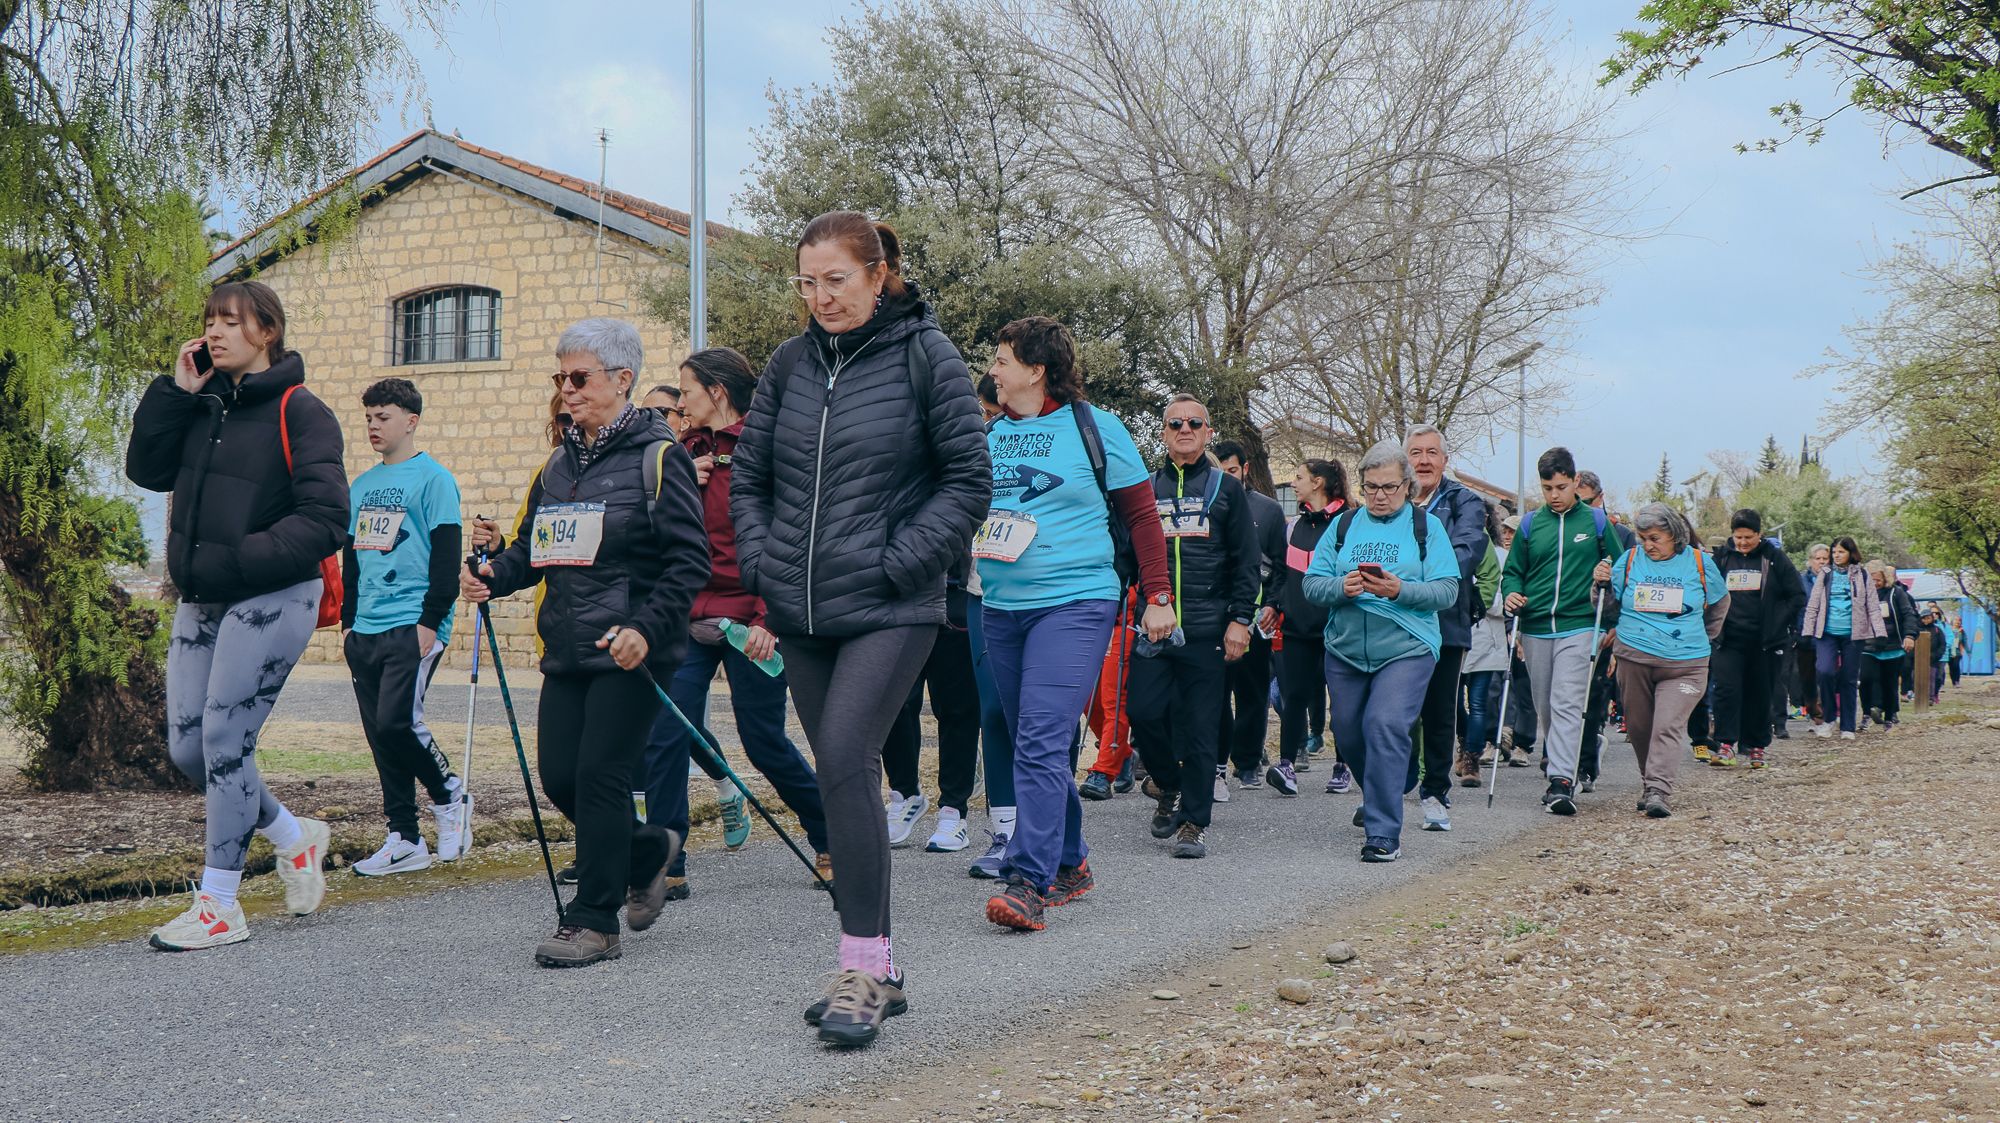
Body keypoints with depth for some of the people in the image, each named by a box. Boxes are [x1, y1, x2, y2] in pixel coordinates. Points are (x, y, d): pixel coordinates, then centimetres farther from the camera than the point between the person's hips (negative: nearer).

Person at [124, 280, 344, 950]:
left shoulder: (299, 412, -8)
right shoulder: (204, 406, 12)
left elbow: (325, 520, -14)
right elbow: (147, 468, 4)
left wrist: (242, 558, -21)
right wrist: (176, 391, -3)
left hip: (272, 599, -7)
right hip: (201, 602, 7)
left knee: (224, 740, -9)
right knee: (186, 748, 7)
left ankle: (218, 907, 0)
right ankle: (294, 838, 28)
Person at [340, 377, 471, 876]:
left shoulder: (433, 479, -3)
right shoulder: (360, 486, 18)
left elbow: (446, 558, -9)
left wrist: (430, 622, -15)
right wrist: (347, 621, 16)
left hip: (412, 628, -7)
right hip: (365, 631, 7)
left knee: (396, 722, -17)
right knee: (379, 733, 5)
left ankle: (450, 795, 8)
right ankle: (404, 840, 11)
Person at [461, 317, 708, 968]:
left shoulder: (657, 457, -5)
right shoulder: (557, 465, 17)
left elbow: (690, 561, -10)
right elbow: (532, 548, 20)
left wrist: (646, 628, -21)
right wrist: (492, 577, -2)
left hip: (630, 652, -7)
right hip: (567, 650, 7)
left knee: (600, 775, -8)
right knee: (559, 778, 5)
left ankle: (594, 921, 4)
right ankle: (648, 850, 31)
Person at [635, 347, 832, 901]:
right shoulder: (686, 451, 13)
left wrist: (768, 618, -19)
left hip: (747, 621, -6)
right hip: (689, 618, 6)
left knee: (765, 741, 4)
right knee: (664, 736, -4)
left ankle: (831, 842, 26)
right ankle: (666, 869, 4)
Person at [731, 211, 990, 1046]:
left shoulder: (926, 355, -4)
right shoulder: (791, 362, 9)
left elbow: (970, 479, -4)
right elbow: (748, 475, 17)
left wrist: (901, 560, -11)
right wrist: (760, 562, 4)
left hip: (890, 610, -5)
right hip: (801, 612, 5)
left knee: (845, 762, -19)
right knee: (843, 775, 9)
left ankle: (861, 968, -12)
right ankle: (876, 972, 19)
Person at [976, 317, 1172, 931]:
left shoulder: (1096, 428, -1)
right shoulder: (988, 434, 12)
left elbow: (1141, 515, 3)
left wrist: (1157, 597, -1)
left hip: (1074, 603, -6)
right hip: (1001, 607, 6)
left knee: (1042, 744, -17)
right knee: (1032, 746, 12)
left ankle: (1028, 881, -18)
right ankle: (1070, 862, 27)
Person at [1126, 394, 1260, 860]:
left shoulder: (1227, 489, 8)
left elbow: (1245, 561, 4)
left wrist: (1240, 620, -5)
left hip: (1206, 629, -2)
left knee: (1200, 726, -2)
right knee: (1144, 711, -8)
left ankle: (1192, 822, 6)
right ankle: (1167, 784, 19)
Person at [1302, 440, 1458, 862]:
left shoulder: (1427, 526, 4)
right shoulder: (1343, 525, 12)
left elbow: (1446, 591, -5)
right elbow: (1311, 584, 5)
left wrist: (1400, 591, -21)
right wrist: (1342, 587, -16)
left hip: (1406, 649, -4)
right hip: (1345, 650, 4)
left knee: (1386, 725, -21)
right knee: (1348, 734, 12)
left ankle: (1384, 833, -16)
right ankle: (1379, 797, 42)